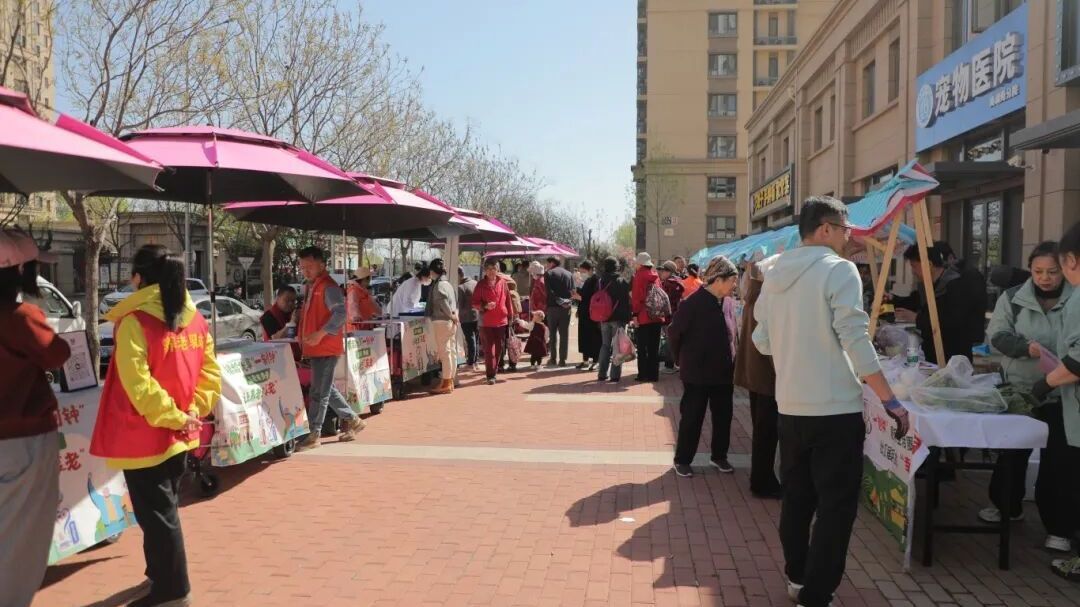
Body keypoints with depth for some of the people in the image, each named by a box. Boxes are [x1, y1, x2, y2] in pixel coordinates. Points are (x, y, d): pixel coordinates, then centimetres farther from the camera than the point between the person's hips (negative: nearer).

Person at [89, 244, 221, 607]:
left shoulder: (134, 322, -17)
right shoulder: (196, 321, 4)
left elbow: (137, 384, -22)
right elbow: (210, 373, 5)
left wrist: (173, 417, -14)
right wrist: (192, 413, 1)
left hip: (145, 437, -7)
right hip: (178, 435, 7)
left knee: (156, 514, 4)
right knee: (162, 509, 22)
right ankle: (160, 574, 37)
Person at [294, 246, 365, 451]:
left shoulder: (328, 287, -12)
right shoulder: (312, 287, 17)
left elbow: (340, 313, -23)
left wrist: (320, 334, -26)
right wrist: (304, 336, 13)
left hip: (326, 348, -10)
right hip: (315, 348, 10)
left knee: (319, 392, -4)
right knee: (327, 390, 17)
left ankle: (313, 435, 3)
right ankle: (352, 420, 29)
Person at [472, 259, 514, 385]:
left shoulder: (503, 283, 5)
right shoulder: (481, 285, 0)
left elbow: (508, 301, 10)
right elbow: (474, 303, 0)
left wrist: (510, 316, 9)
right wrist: (485, 306, -17)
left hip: (501, 321, 3)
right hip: (486, 322, -3)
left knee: (499, 348, 10)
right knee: (489, 349, -4)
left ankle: (494, 371, 26)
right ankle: (491, 375, -1)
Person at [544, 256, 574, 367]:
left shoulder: (549, 274, -1)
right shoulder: (569, 274, 12)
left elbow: (549, 291, -12)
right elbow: (572, 291, 6)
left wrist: (559, 301, -10)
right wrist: (568, 301, 2)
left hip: (553, 307, -3)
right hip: (566, 308, 3)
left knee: (553, 333, 7)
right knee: (564, 334, 5)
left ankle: (553, 358, 6)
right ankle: (562, 359, 4)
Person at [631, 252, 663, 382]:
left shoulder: (639, 275, -7)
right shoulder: (656, 275, 11)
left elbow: (636, 296, -12)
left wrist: (635, 314, -11)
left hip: (643, 317, -5)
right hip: (657, 316, 6)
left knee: (642, 347, 1)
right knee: (654, 347, 10)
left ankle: (643, 374, 1)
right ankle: (653, 374, 12)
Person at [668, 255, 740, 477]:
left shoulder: (727, 306, 2)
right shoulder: (693, 304, -17)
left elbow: (734, 336, 14)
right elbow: (674, 332, -9)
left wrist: (731, 363, 8)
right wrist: (683, 360, 1)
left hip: (724, 374, 6)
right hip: (697, 375, -6)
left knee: (723, 417, 14)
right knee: (692, 418, 5)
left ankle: (719, 456, 32)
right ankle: (682, 460, 19)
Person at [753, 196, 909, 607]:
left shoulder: (775, 273, 7)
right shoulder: (838, 269, -11)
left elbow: (761, 341, 12)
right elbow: (855, 339, -17)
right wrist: (890, 401, -13)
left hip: (790, 405, 7)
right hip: (835, 407, -7)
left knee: (797, 496, 19)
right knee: (836, 505, 2)